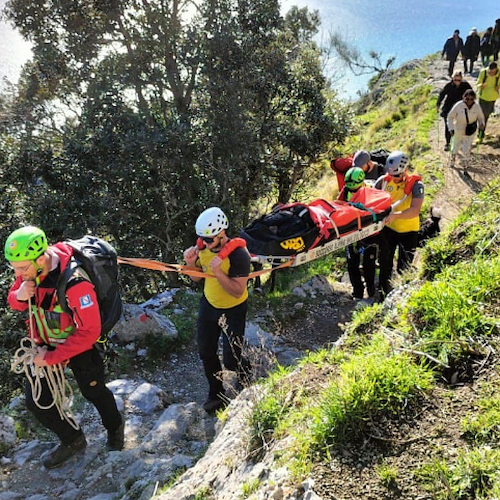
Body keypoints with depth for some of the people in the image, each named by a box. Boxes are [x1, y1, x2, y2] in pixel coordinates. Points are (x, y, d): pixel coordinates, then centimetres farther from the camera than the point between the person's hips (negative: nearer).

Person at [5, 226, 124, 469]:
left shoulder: (75, 283, -38)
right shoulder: (29, 268, -17)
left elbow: (89, 332, -32)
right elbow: (14, 301, 2)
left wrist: (51, 358, -26)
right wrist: (20, 296, -24)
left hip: (79, 345, -5)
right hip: (45, 344, 6)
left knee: (93, 392, 18)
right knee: (36, 402, 7)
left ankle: (114, 426, 50)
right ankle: (72, 440, 33)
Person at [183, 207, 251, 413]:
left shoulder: (238, 254, -29)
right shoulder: (202, 248, -11)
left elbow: (238, 291, -29)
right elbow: (196, 277, 4)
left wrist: (218, 272, -40)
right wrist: (191, 263, -17)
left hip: (233, 311, -6)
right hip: (208, 304, 6)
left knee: (231, 360, -1)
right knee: (206, 351, 13)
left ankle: (246, 377, 35)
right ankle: (216, 394, 34)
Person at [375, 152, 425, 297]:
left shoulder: (415, 184, -20)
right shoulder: (384, 180, -9)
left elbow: (415, 211, -32)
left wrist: (395, 215, -47)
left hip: (408, 231, -3)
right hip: (388, 228, 3)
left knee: (404, 268, 3)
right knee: (385, 263, 11)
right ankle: (383, 294, 27)